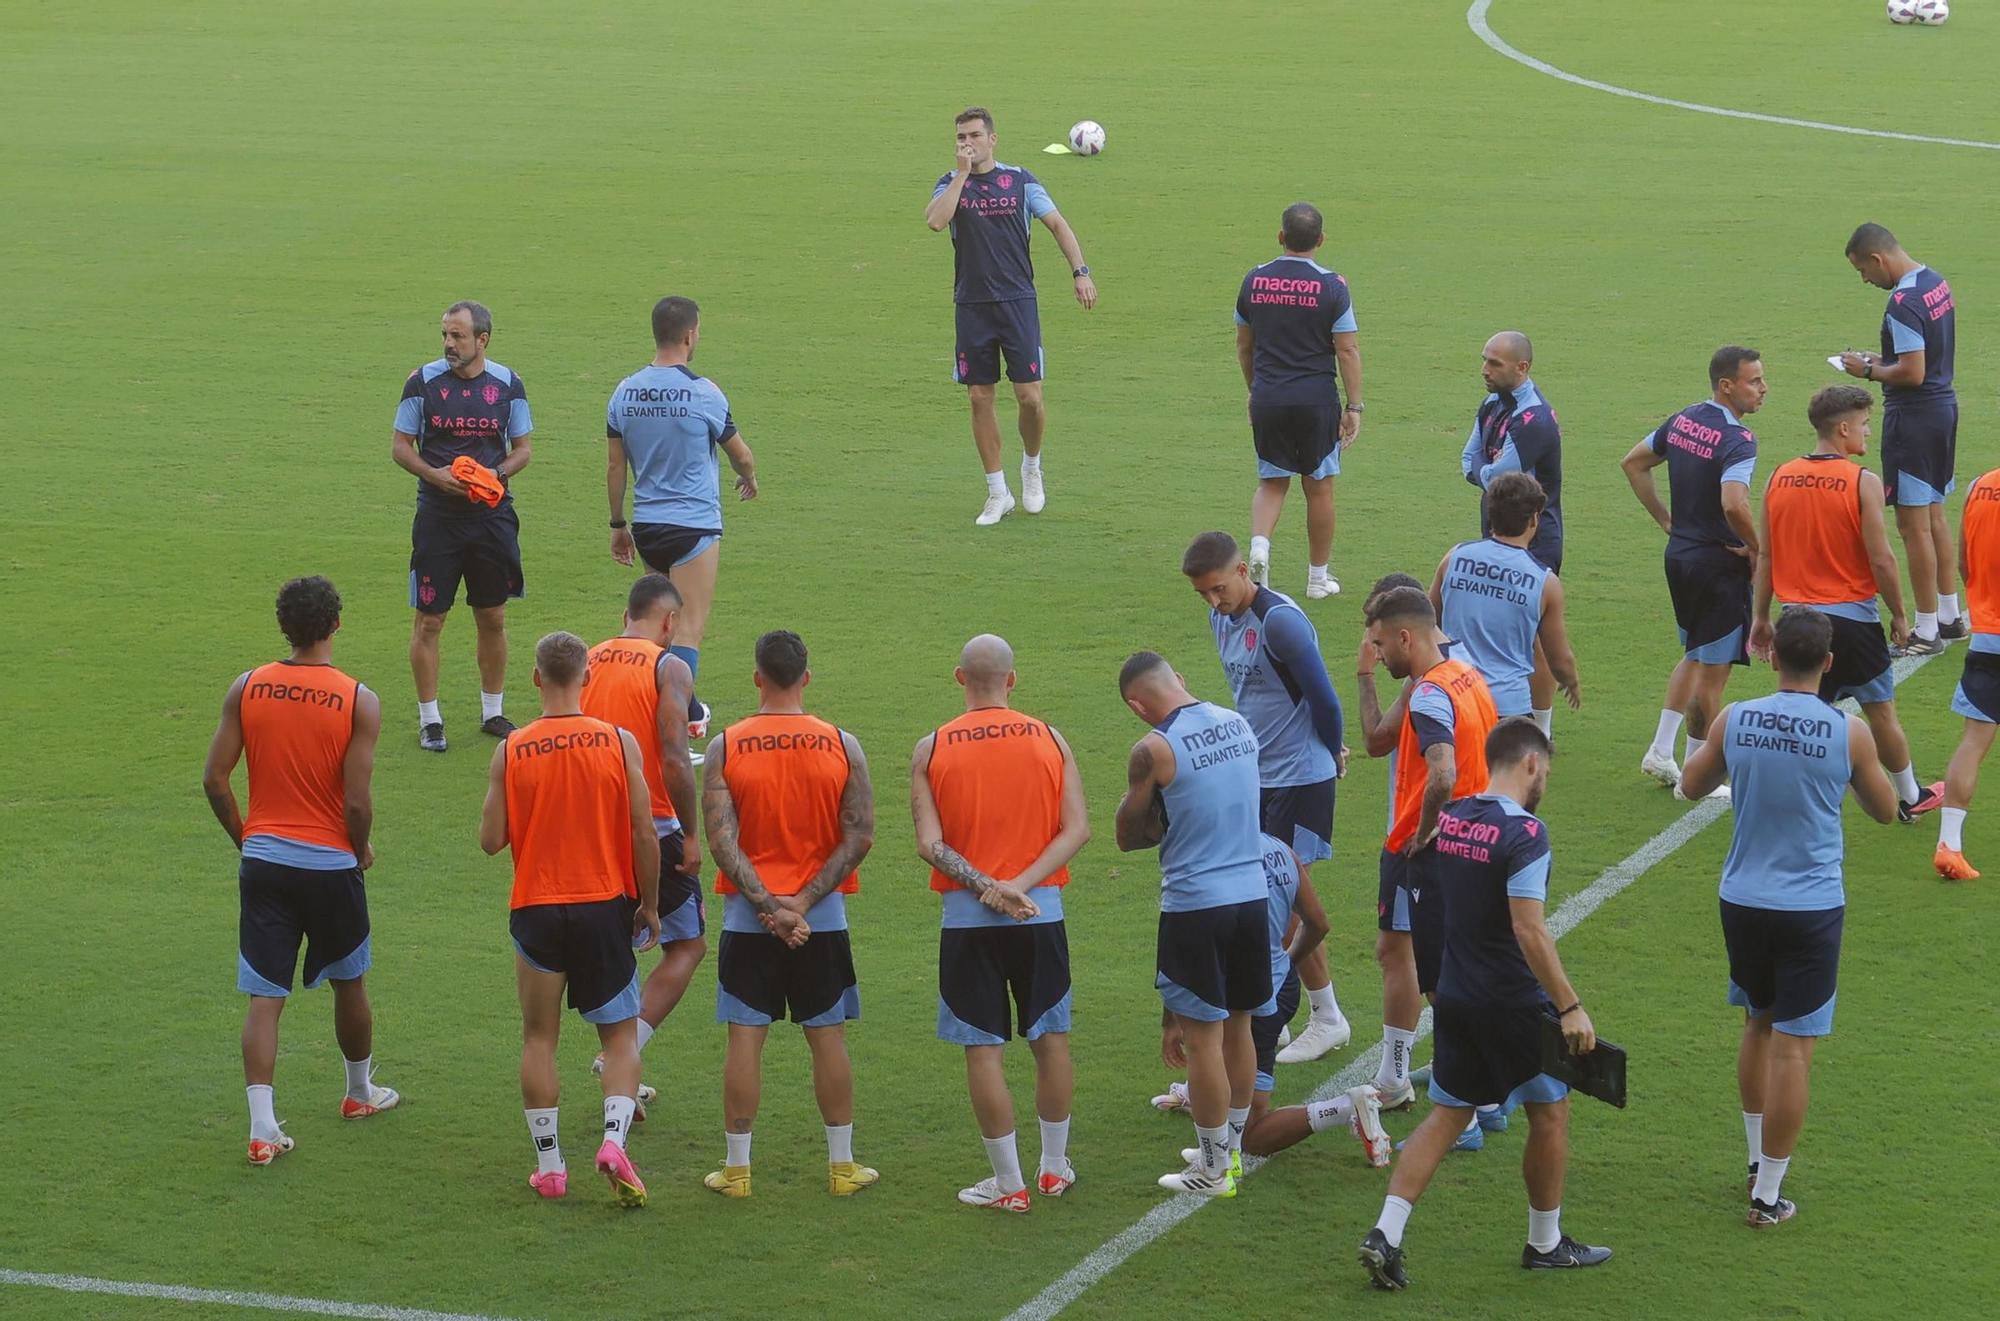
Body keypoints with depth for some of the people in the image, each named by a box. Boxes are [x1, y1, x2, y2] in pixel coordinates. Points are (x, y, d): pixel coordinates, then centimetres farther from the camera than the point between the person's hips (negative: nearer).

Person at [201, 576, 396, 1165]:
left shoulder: (246, 689, -3)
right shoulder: (359, 702, -12)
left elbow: (215, 779, -3)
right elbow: (357, 800, -15)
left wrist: (244, 836, 12)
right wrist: (361, 850, 4)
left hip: (263, 859, 2)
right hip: (330, 863, -2)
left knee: (264, 996, 2)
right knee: (349, 982, 20)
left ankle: (262, 1125, -7)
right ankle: (360, 1092, 39)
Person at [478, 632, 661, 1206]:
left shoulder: (511, 751, -6)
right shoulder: (619, 742, -7)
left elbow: (491, 840, -3)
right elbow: (645, 835, -7)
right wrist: (650, 905, 6)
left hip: (536, 910, 0)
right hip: (606, 906, 0)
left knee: (539, 1039, 13)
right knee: (620, 1036, 11)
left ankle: (549, 1164, 12)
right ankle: (614, 1139, -11)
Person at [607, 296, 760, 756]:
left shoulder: (625, 392, 2)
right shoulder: (702, 393, -12)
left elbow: (615, 466, 8)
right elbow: (741, 454, 1)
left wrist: (618, 525, 18)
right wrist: (749, 479, 24)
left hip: (645, 525, 6)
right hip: (694, 525, -6)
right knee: (688, 630, -6)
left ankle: (686, 710, 28)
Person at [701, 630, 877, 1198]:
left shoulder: (724, 747, -5)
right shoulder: (841, 745, -3)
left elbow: (720, 841, -13)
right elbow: (860, 837, -8)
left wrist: (767, 906, -12)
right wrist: (804, 901, -10)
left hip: (748, 916, -1)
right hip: (823, 917, 1)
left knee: (745, 1038, 5)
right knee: (828, 1037, 9)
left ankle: (737, 1167, 9)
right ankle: (842, 1166, 15)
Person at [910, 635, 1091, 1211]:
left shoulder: (931, 749, -2)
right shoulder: (1049, 740, 1)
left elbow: (929, 843, -11)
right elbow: (1077, 828, -7)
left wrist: (985, 887, -13)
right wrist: (1019, 884, -11)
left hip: (968, 918, -1)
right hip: (1040, 913, 1)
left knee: (983, 1050, 5)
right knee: (1051, 1039, 16)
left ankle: (1008, 1183, 9)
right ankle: (1055, 1167, 26)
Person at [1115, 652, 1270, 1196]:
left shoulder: (1154, 750, -14)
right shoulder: (1239, 725, 6)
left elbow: (1128, 838, -3)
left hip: (1195, 906, -7)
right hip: (1252, 894, 7)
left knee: (1203, 1038, 3)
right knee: (1238, 1027, 18)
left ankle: (1212, 1169, 10)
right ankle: (1229, 1147, 31)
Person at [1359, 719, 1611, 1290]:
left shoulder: (1448, 820, 3)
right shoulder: (1524, 833, -20)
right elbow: (1529, 931, -26)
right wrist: (1570, 1007, -23)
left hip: (1453, 998, 7)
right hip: (1514, 1003, -7)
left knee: (1446, 1115, 13)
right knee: (1550, 1112, 13)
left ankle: (1386, 1233, 0)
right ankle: (1546, 1243, 24)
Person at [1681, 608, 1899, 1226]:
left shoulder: (1733, 720, -7)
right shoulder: (1849, 733, -12)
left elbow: (1693, 783, 12)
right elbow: (1885, 809, 5)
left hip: (1742, 901, 3)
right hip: (1812, 907, -3)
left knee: (1758, 1025, 23)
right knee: (1791, 1047, 2)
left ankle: (1758, 1159, 34)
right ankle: (1768, 1195, 5)